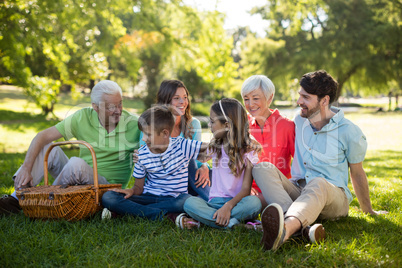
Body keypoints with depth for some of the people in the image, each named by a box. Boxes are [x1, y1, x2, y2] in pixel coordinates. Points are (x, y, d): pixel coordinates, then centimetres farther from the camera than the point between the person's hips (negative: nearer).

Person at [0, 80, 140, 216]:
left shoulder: (132, 124, -11)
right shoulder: (83, 117, -8)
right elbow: (43, 136, -9)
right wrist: (26, 168, -21)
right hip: (78, 179, 4)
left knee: (76, 163, -32)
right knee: (48, 147, -12)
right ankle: (16, 200, -16)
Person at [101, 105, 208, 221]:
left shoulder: (181, 146, -5)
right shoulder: (141, 155, 1)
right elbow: (139, 187, 5)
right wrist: (132, 191, -16)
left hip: (174, 198, -2)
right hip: (149, 196, 2)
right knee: (108, 197, -20)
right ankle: (159, 215, -31)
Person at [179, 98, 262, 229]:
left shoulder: (248, 151, -1)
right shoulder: (214, 147, 15)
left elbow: (246, 189, -11)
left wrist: (229, 206, -25)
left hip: (237, 202, -3)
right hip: (215, 202, 3)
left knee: (254, 202, -36)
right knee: (190, 203, -28)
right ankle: (233, 223, -36)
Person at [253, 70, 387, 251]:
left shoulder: (349, 132, -3)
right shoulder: (299, 122, 9)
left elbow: (357, 172, 8)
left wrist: (368, 210, 16)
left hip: (333, 196, -4)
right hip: (298, 191, 4)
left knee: (318, 184, -40)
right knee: (263, 168, -24)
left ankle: (286, 228, -73)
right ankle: (301, 227, -48)